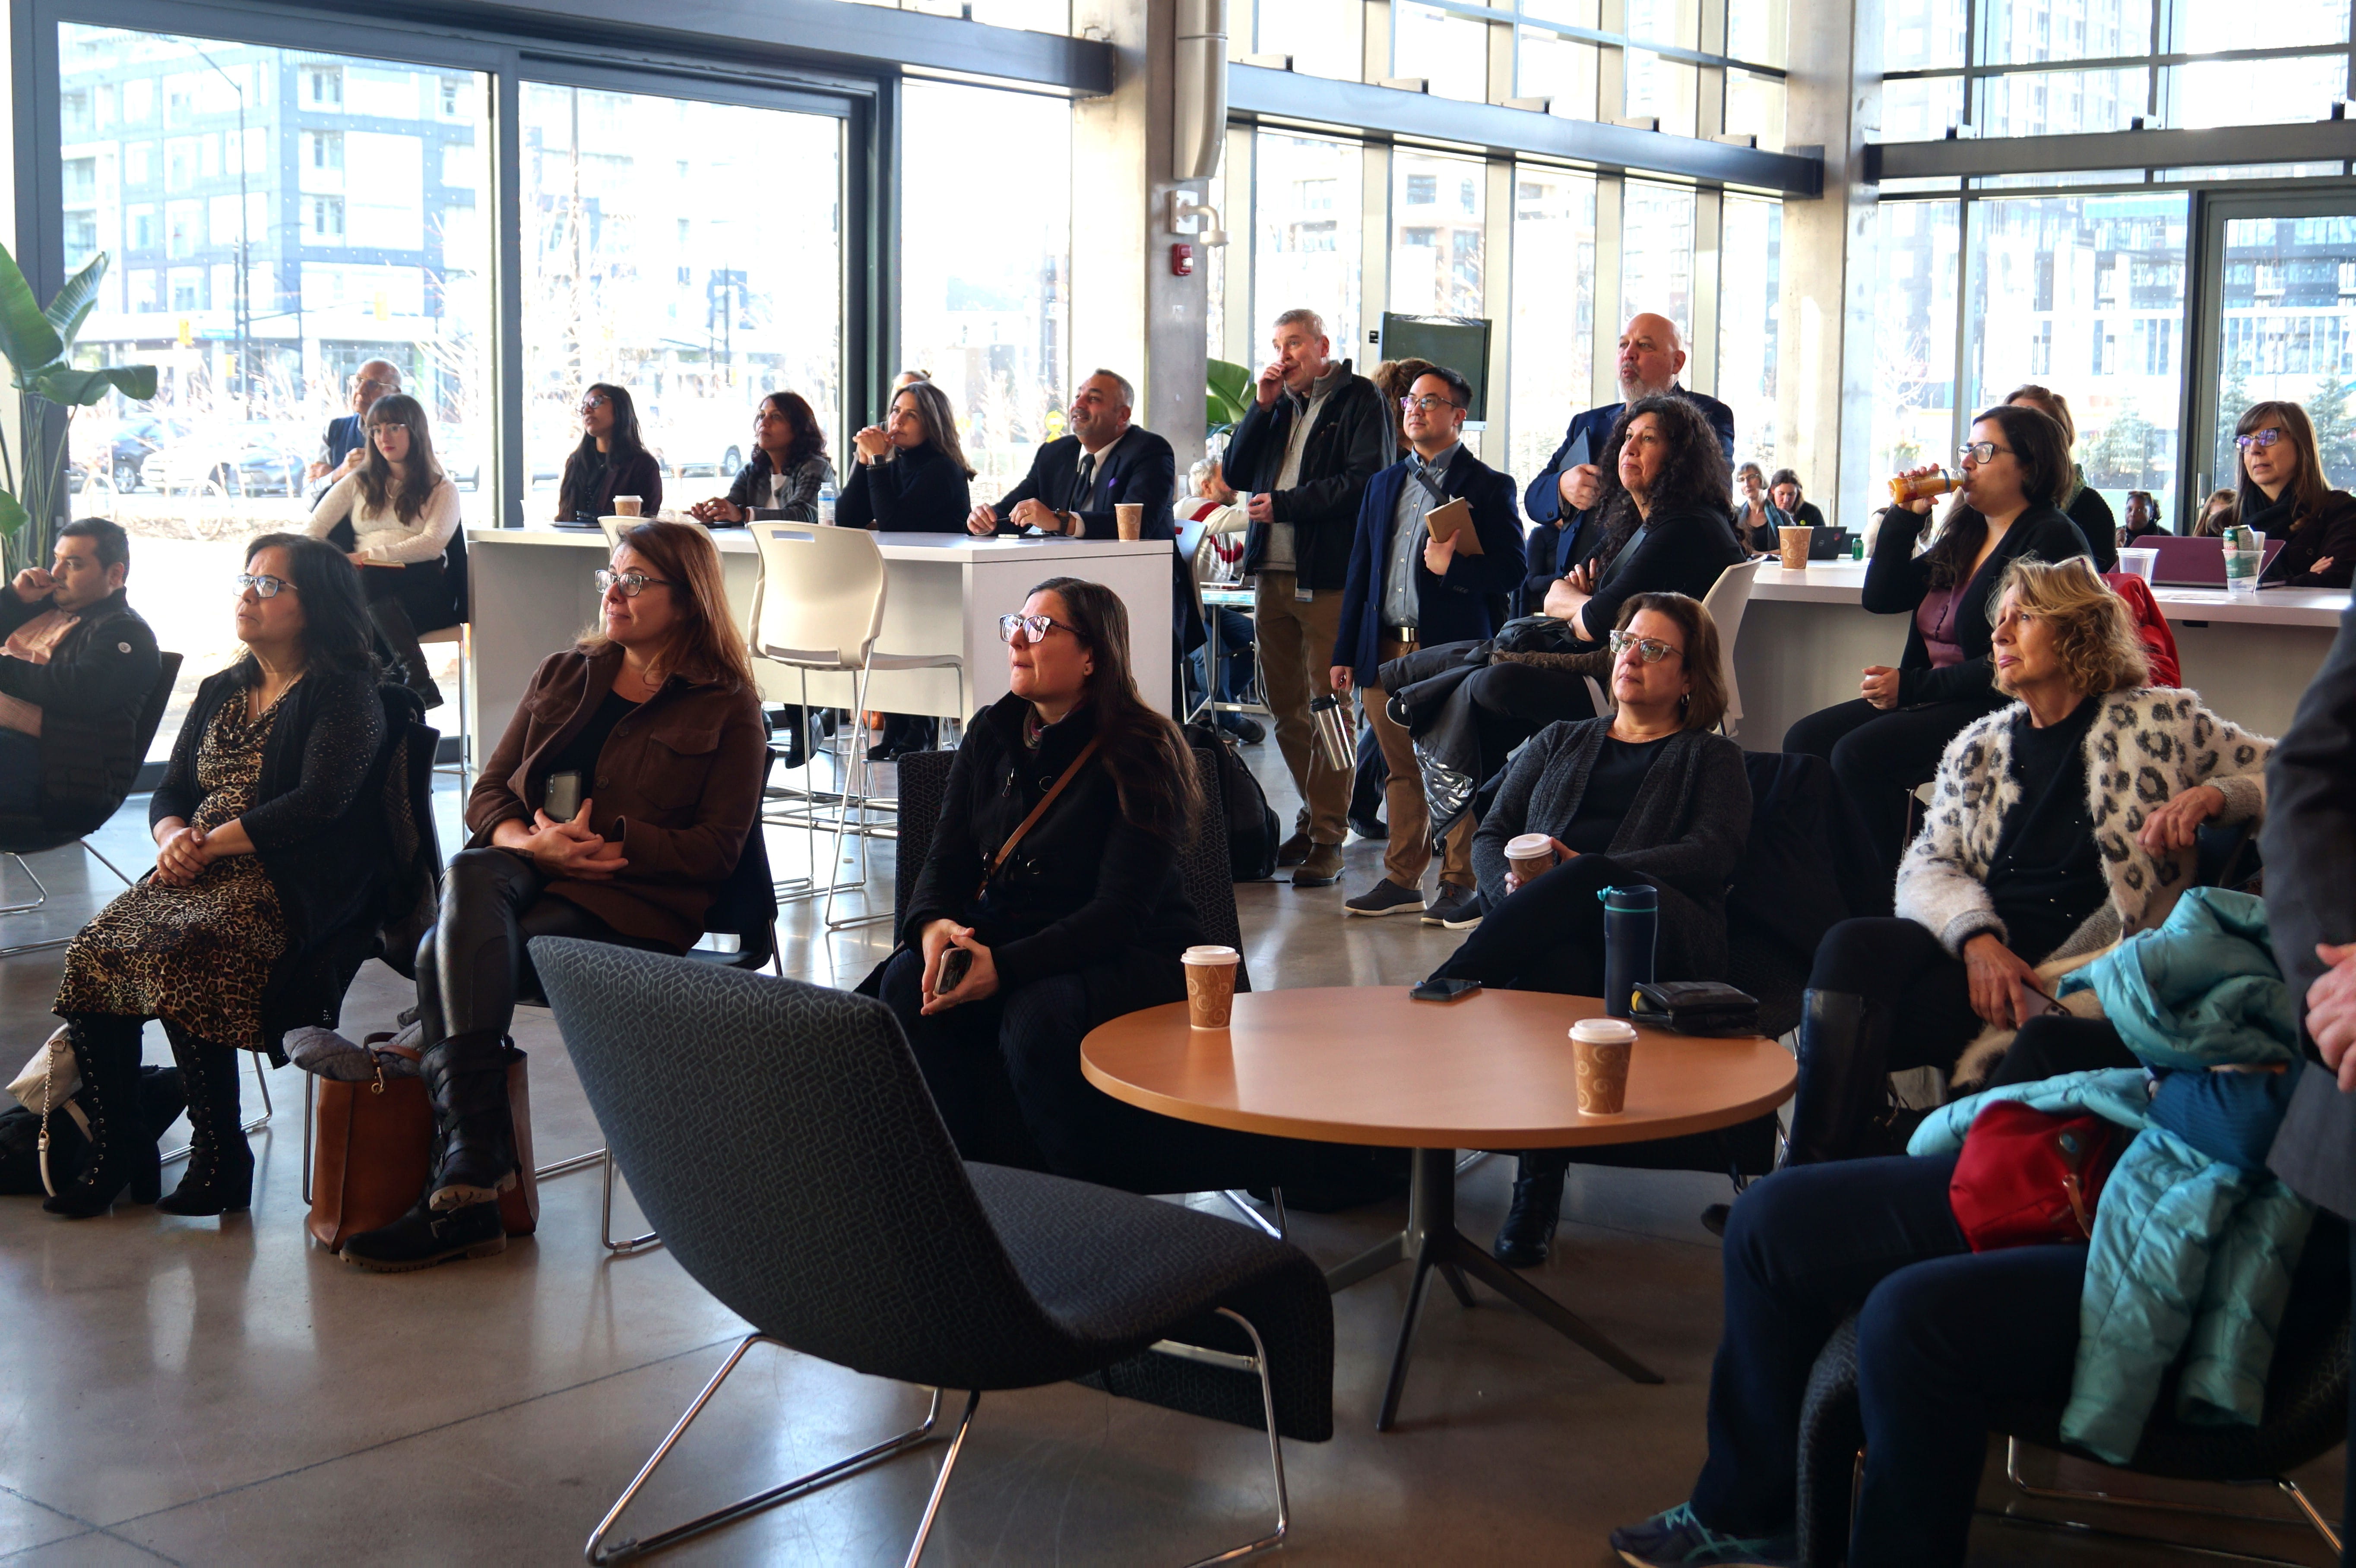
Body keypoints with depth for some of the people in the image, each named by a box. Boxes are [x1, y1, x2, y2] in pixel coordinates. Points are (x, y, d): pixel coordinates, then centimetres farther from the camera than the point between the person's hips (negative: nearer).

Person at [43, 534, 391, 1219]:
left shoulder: (344, 694, -3)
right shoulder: (220, 693, 22)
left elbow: (318, 802, -15)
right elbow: (170, 791, 19)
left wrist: (212, 843, -14)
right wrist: (174, 837, -5)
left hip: (291, 884, -7)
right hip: (199, 875, 7)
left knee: (180, 957, -31)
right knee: (94, 952, -18)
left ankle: (220, 1156, -19)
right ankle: (110, 1152, -11)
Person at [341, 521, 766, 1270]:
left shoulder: (726, 708, 6)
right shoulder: (564, 674, 21)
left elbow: (718, 848, -2)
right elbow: (487, 795, 15)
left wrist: (604, 842, -13)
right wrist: (534, 841, -7)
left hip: (631, 902, -4)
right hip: (521, 866, 4)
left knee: (448, 956, -29)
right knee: (471, 877, -34)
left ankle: (462, 1180, -27)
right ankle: (476, 1168, -40)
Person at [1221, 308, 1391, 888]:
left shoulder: (1359, 400, -2)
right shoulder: (1278, 405, 19)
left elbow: (1366, 481, -13)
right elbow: (1236, 475, 13)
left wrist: (1285, 504, -11)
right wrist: (1262, 408, 3)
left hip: (1330, 578, -7)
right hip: (1272, 576, 7)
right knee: (1287, 709, 11)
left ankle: (1327, 839, -5)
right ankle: (1314, 818, 22)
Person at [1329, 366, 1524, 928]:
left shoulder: (1488, 487, 0)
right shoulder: (1383, 485, 17)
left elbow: (1511, 570, -5)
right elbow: (1360, 571, 18)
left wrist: (1450, 567, -21)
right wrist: (1345, 651, 13)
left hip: (1453, 651, -5)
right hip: (1386, 650, 5)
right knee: (1401, 770, 10)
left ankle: (1460, 886, 7)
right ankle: (1402, 881, 18)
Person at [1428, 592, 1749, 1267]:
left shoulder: (1711, 759, 23)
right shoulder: (1560, 742, 34)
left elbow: (1712, 855, 2)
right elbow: (1490, 836, 22)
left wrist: (1592, 871, -13)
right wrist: (1512, 887, -5)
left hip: (1667, 941, -2)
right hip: (1554, 929, 2)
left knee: (1588, 887, -39)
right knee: (1558, 963, -39)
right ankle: (1537, 1195, -44)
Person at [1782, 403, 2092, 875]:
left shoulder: (2051, 541, -9)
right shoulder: (1964, 536, 18)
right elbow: (1881, 597, 18)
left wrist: (1910, 686, -17)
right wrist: (1905, 517, 6)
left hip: (1996, 710, -9)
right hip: (1931, 699, 9)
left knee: (1858, 754, -27)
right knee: (1806, 740, -7)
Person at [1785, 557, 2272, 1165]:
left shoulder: (2159, 721, 10)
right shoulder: (1979, 745, 21)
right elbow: (1925, 866, 11)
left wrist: (2211, 796, -9)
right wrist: (1976, 938, -10)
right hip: (1977, 949, 5)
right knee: (1851, 946, -29)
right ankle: (1812, 1178, -28)